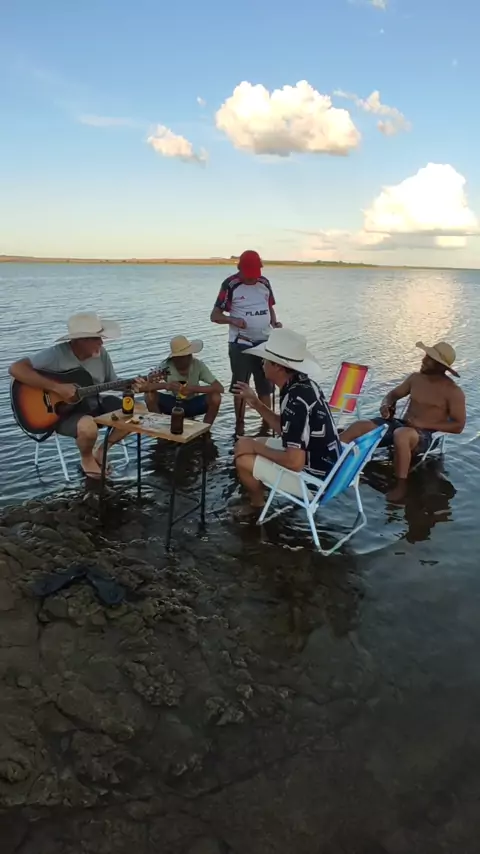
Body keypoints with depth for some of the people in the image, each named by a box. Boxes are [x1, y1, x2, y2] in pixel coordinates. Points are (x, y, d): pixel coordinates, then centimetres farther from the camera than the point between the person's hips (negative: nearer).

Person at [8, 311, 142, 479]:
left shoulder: (100, 353, -4)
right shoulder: (57, 354, -23)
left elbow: (112, 382, 8)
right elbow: (16, 369, -32)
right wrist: (56, 387, -35)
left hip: (95, 405, 7)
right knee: (89, 427, -38)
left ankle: (101, 451, 11)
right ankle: (86, 459, -2)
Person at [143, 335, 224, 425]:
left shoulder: (198, 365, -22)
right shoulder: (166, 366, -22)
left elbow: (220, 388, -27)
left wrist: (194, 389, -37)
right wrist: (166, 385, -43)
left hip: (193, 404, 0)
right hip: (173, 404, 0)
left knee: (215, 397, -27)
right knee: (150, 396, -26)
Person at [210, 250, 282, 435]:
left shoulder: (265, 283, 6)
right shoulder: (230, 285, -8)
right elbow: (215, 315, -7)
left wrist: (275, 323, -2)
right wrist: (233, 320, -26)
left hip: (264, 342, 4)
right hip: (240, 344, -4)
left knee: (265, 386, 10)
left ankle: (267, 425, 20)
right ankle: (240, 427, 12)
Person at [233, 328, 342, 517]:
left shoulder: (295, 401, -29)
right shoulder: (303, 385, 0)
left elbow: (295, 462, -30)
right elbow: (286, 430, 12)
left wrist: (258, 448, -15)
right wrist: (256, 403, 6)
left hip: (314, 479, -9)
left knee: (244, 460, -3)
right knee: (243, 444, 15)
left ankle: (257, 505, 24)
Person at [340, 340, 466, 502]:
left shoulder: (453, 391, -7)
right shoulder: (415, 378, 9)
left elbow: (458, 426, -9)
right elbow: (394, 394, 20)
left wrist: (425, 424, -17)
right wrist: (386, 405, -5)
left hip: (426, 435, -6)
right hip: (401, 423, 6)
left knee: (401, 434, -42)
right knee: (358, 427, -14)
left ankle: (401, 486, -29)